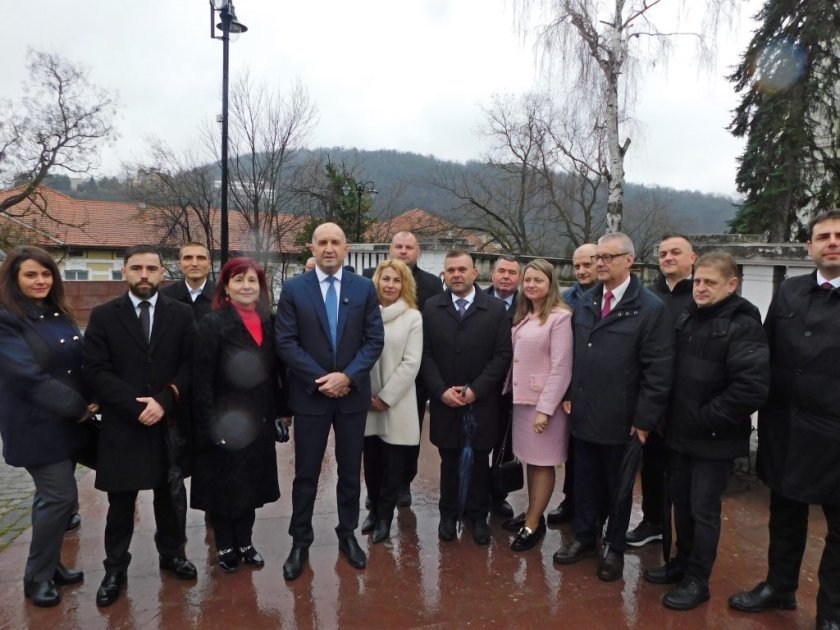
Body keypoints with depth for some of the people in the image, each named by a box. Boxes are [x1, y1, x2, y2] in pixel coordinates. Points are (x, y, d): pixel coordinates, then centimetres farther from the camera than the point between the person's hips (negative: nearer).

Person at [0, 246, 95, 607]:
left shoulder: (59, 315, 10)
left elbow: (79, 363, 11)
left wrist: (90, 402, -5)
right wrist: (78, 407, -18)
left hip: (66, 422, 7)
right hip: (36, 426, -7)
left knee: (52, 497, 16)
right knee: (61, 496, -5)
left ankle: (50, 565, 30)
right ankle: (36, 577, 14)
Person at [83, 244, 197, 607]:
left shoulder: (181, 314, 2)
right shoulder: (103, 316, 0)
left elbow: (190, 365, -3)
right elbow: (96, 371, -7)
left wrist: (164, 401, -16)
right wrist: (136, 406, -16)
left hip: (169, 422, 1)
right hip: (122, 424, -1)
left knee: (170, 496, 15)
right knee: (121, 503, 11)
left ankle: (172, 554, 33)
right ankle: (115, 569, 27)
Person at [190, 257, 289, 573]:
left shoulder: (268, 322, 5)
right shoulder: (212, 323, -12)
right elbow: (201, 380, -14)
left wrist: (282, 409, 9)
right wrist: (210, 426, -17)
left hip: (258, 422, 5)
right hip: (225, 422, -5)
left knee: (251, 485, 15)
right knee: (224, 487, 10)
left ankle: (244, 542, 33)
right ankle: (225, 547, 29)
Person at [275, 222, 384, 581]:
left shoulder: (365, 288, 1)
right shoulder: (294, 289, -2)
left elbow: (375, 339, -2)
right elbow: (285, 343, -7)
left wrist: (348, 376, -14)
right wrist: (320, 379, -14)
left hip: (352, 393, 2)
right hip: (310, 394, -1)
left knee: (350, 471, 13)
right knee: (306, 473, 8)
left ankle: (347, 535, 30)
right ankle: (300, 542, 24)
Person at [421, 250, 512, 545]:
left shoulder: (496, 308, -1)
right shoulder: (431, 307, 3)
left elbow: (503, 354, -5)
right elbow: (425, 354, 0)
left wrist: (476, 389, -12)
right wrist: (441, 390, -10)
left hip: (482, 402, -1)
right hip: (444, 401, 1)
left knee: (479, 462, 11)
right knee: (449, 461, 11)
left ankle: (478, 516, 27)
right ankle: (448, 514, 28)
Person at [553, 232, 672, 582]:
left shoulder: (651, 308, -11)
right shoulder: (585, 302, 7)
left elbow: (658, 369, -13)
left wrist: (644, 418, -14)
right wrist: (569, 395, 6)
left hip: (621, 419, -4)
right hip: (583, 414, 5)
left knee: (618, 486, 13)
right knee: (584, 481, 16)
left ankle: (615, 548, 32)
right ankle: (584, 538, 35)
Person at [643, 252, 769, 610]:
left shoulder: (743, 326, -14)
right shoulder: (686, 318, 7)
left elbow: (753, 386, -23)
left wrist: (707, 419, -16)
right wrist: (671, 416, 7)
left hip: (714, 438, -6)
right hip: (680, 432, 6)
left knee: (704, 509, 6)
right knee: (681, 502, 17)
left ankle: (697, 581, 22)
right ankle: (682, 562, 35)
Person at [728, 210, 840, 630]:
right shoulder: (789, 292, 4)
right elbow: (767, 355, 8)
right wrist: (766, 412, 6)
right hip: (785, 429, 4)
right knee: (785, 515, 20)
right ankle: (779, 587, 40)